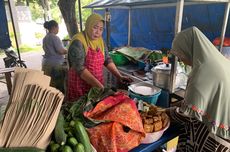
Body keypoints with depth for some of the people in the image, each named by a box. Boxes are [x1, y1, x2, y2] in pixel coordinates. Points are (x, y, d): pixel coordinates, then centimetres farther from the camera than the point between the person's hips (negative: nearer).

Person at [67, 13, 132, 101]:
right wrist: (98, 85, -29)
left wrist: (119, 76, -3)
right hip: (80, 88, -6)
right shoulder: (78, 42, -17)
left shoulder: (100, 40, 5)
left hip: (98, 86, 6)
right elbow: (80, 68, -24)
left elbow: (107, 60, 7)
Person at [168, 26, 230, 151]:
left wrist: (169, 112, -3)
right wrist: (179, 103, 11)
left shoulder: (203, 72, -26)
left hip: (209, 138, -7)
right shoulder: (219, 62, 1)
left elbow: (189, 113, -22)